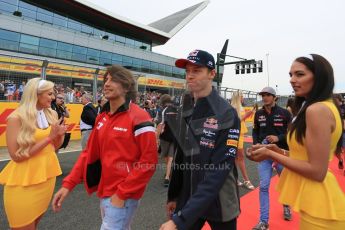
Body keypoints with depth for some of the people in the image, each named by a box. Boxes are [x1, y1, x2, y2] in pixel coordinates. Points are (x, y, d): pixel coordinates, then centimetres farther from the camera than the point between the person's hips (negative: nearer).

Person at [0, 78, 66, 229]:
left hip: (47, 176, 6)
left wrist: (59, 135, -10)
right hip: (24, 182, -5)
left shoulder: (51, 115, 2)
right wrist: (48, 137, -21)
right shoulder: (16, 118, -15)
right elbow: (17, 156, -18)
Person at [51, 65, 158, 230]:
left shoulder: (138, 117, -17)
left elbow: (149, 162, -19)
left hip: (123, 196, -7)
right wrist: (68, 184, 0)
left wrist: (122, 194, -16)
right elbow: (89, 153, 8)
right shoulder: (102, 118, 5)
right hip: (104, 192, 7)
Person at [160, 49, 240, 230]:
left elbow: (218, 172, -24)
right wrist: (173, 196, 9)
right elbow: (180, 156, 4)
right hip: (187, 201, 4)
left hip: (219, 203, -3)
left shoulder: (227, 115, -19)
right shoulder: (184, 111, -2)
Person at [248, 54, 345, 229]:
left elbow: (317, 171, -23)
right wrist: (281, 152, 4)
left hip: (317, 203, -10)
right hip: (314, 198, 10)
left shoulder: (317, 110, -22)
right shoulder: (324, 107, 10)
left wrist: (271, 155, -16)